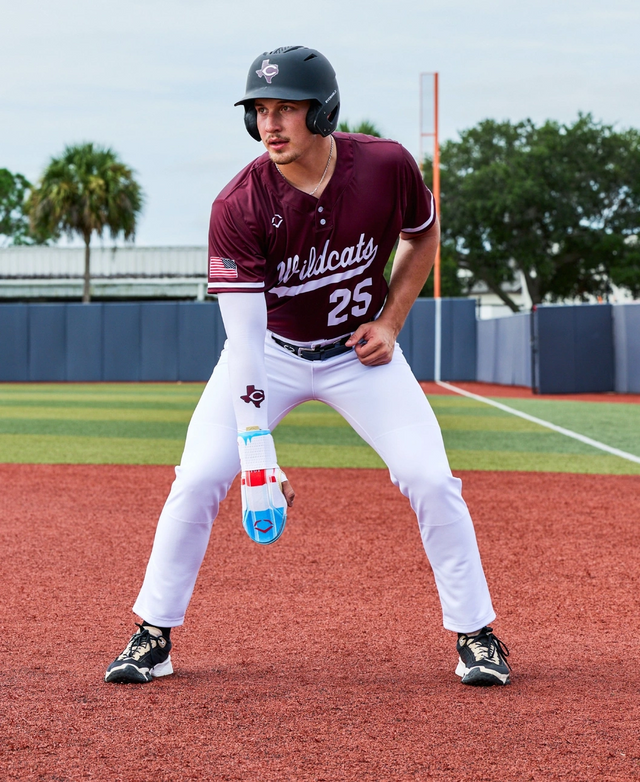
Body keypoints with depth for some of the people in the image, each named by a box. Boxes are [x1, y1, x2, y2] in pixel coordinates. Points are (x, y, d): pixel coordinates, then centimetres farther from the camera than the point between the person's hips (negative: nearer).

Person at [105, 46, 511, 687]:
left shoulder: (387, 165, -20)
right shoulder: (238, 207, -26)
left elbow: (424, 235, 5)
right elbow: (245, 342, -28)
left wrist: (390, 321, -7)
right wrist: (258, 458, -34)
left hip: (360, 351, 1)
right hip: (272, 351, -1)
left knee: (430, 479, -10)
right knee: (198, 479, -13)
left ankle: (475, 634, 7)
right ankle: (153, 636, 4)